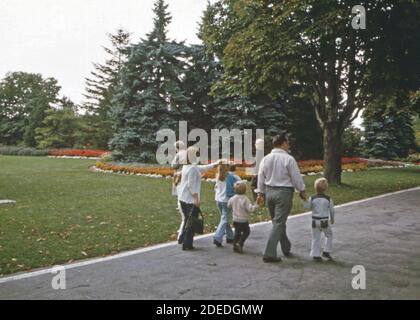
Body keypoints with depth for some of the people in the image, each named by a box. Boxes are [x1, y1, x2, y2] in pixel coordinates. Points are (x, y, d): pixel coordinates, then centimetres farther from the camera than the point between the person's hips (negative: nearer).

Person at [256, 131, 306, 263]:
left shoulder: (265, 158, 4)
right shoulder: (288, 159, -13)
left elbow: (261, 177, 9)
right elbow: (296, 177, -7)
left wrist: (260, 193, 18)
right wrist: (302, 191, 8)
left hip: (269, 192, 6)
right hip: (284, 193, -6)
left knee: (278, 222, 19)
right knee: (278, 224, -3)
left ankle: (286, 249, 32)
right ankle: (269, 254, -5)